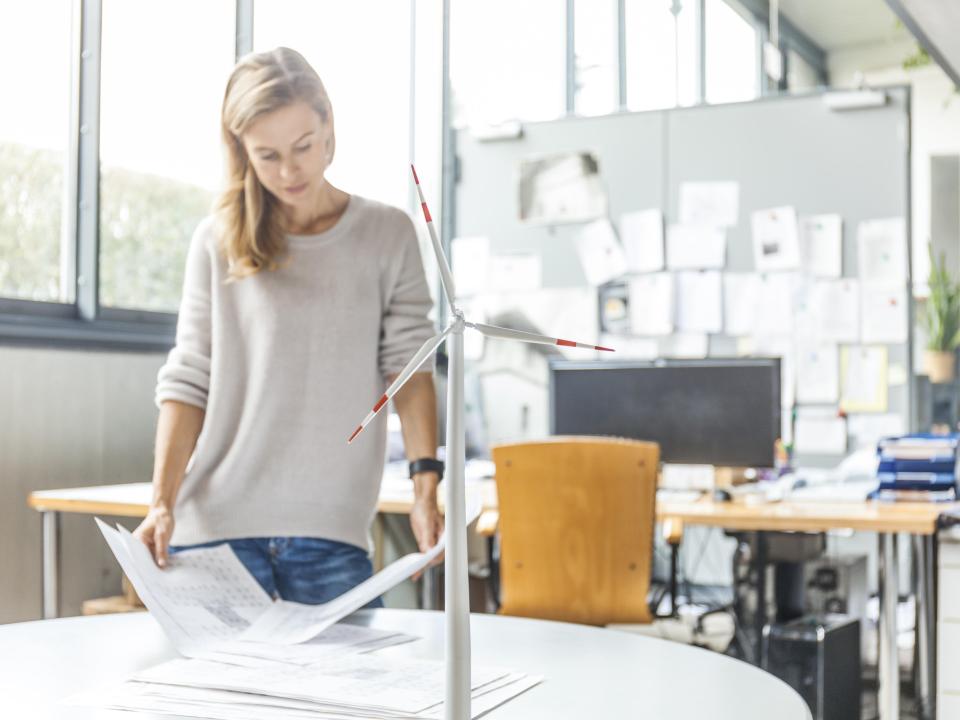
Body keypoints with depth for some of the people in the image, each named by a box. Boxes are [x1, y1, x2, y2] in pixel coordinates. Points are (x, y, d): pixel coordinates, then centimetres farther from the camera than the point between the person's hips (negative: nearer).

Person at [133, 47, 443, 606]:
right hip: (216, 527, 0)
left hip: (334, 533, 0)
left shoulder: (388, 235, 3)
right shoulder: (218, 243, 2)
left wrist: (426, 488, -10)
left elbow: (409, 368, 1)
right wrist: (162, 502, -9)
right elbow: (188, 382, 2)